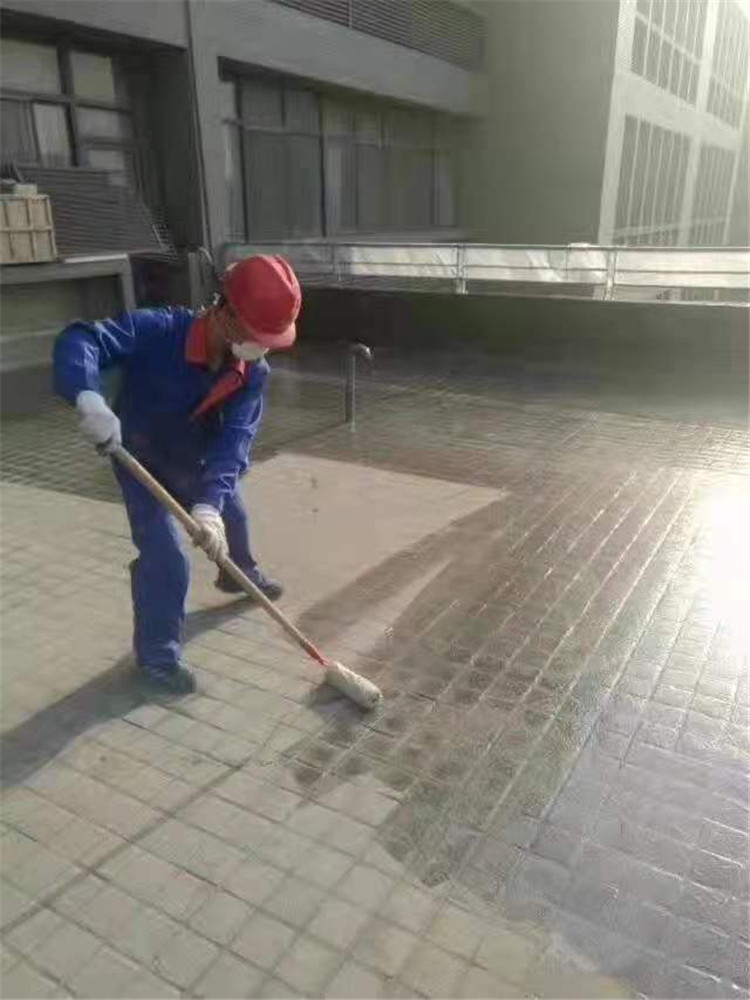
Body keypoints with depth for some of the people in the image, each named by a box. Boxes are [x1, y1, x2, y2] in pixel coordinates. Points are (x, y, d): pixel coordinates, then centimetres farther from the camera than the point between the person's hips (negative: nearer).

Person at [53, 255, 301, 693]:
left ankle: (240, 574, 60)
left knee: (232, 517, 26)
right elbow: (79, 340, -40)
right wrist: (89, 397, -60)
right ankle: (159, 653, 9)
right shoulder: (159, 331, -35)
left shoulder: (254, 373, -21)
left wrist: (209, 502, -44)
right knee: (167, 558, -13)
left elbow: (234, 438, -31)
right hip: (143, 461, -5)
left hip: (198, 462, 6)